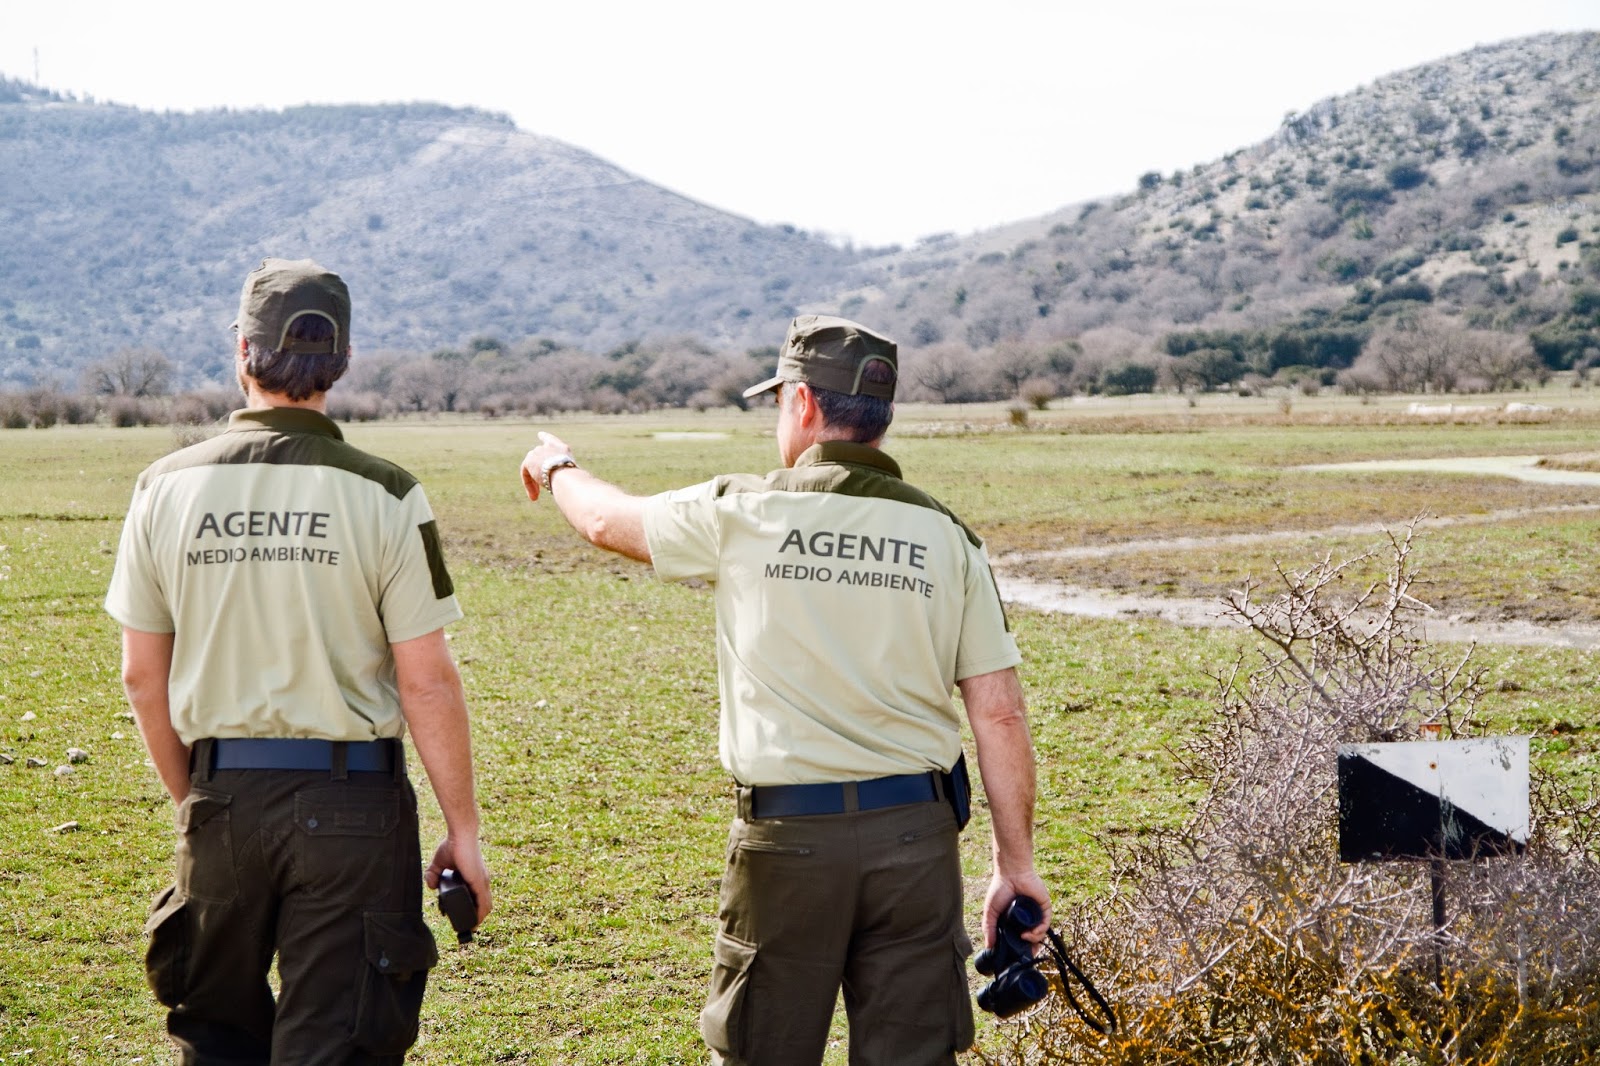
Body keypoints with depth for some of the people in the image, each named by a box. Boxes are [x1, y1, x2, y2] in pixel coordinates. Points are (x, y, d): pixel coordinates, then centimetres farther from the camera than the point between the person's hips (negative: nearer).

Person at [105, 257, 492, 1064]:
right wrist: (462, 830, -1)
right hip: (349, 798, -3)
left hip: (224, 794, 3)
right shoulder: (381, 495, -9)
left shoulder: (166, 488, 0)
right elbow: (426, 681, -9)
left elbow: (142, 675, 5)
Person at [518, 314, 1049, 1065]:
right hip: (914, 833, 2)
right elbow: (1000, 713, -1)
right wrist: (1016, 863, 4)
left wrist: (556, 469, 38)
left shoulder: (742, 515, -3)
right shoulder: (945, 536, 2)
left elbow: (608, 521, 16)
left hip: (786, 836, -2)